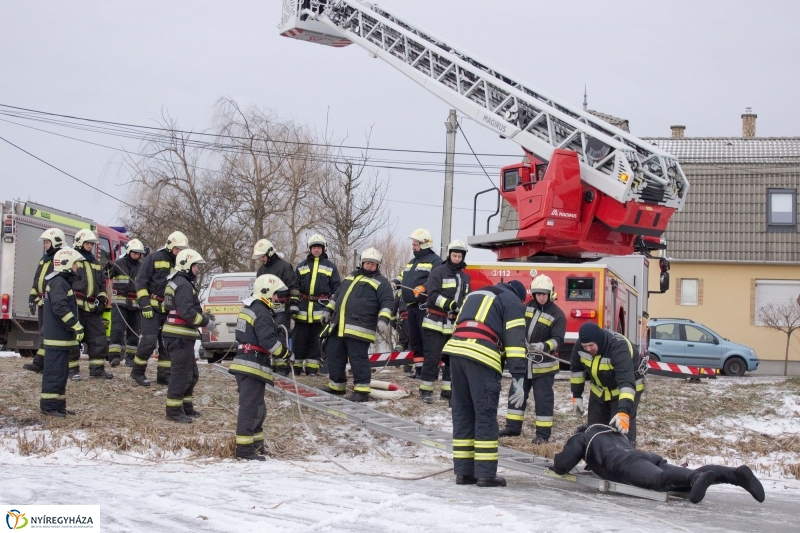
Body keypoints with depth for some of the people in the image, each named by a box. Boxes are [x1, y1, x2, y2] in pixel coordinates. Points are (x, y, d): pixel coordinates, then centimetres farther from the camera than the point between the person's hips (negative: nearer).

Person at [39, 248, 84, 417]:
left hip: (62, 337, 11)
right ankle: (48, 405, -4)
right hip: (57, 338, -11)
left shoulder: (62, 281, 18)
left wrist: (75, 328, 23)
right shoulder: (58, 282, -15)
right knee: (54, 371, -7)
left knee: (62, 372, 14)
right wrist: (76, 326, -22)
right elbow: (61, 308, -24)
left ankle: (58, 405, 20)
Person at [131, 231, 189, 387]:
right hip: (152, 307, -6)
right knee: (149, 340, -12)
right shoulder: (153, 258, -5)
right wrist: (145, 304, -15)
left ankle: (164, 375, 14)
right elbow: (141, 281, -8)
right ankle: (137, 372, 4)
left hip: (170, 309, 6)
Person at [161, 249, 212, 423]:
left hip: (181, 335, 11)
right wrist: (205, 322, -14)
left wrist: (204, 316, 12)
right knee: (181, 373, -6)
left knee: (192, 374, 18)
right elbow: (187, 311, -23)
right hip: (180, 336, -11)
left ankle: (186, 406, 27)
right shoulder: (183, 284, -14)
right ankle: (173, 411, -2)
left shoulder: (178, 282, 20)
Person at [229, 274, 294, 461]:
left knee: (256, 407, 19)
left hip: (243, 361, 10)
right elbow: (268, 340, -22)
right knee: (251, 407, -8)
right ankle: (244, 450, -8)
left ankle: (256, 444, 28)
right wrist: (284, 353, -7)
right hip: (254, 366, -10)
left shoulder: (248, 309, 17)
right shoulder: (262, 313, -15)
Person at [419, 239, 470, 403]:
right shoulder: (439, 272, -6)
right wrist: (450, 305, -26)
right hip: (436, 323, -6)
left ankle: (447, 390, 18)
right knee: (432, 357, -7)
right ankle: (425, 390, 0)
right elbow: (433, 295, -15)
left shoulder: (465, 277, 15)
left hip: (455, 325, 7)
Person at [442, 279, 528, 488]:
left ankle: (463, 471, 13)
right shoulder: (512, 301, 12)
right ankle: (486, 474, -4)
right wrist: (518, 372, -9)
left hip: (455, 349, 7)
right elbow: (514, 337, -2)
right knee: (485, 414, -3)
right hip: (481, 357, -6)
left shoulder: (475, 295, 32)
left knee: (462, 411, 11)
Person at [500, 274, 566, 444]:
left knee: (543, 398, -2)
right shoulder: (527, 307, 4)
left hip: (543, 365, -6)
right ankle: (513, 427, 22)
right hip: (523, 361, 6)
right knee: (516, 393, 11)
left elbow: (557, 339, -18)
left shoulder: (557, 315, -12)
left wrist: (544, 346, -35)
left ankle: (543, 432, 4)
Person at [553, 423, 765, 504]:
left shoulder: (581, 437, 29)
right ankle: (738, 473, -34)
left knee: (659, 480, -36)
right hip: (646, 456, 7)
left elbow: (561, 465, 22)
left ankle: (697, 478, -66)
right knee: (690, 477, -12)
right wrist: (593, 465, 62)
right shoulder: (614, 434, 48)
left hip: (625, 463, -7)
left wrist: (558, 461, 45)